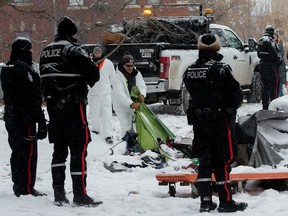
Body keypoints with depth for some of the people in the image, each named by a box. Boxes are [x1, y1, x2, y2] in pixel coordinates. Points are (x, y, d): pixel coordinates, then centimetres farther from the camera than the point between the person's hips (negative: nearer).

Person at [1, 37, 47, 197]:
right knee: (29, 153, -5)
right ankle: (27, 189, -4)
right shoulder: (24, 69, -18)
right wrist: (41, 121, -19)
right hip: (25, 118, -10)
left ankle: (18, 185, 24)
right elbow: (32, 98, -21)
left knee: (17, 152, 16)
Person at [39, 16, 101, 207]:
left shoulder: (46, 51, 11)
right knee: (79, 150, -3)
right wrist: (90, 80, 4)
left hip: (53, 105, 7)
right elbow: (92, 70, -17)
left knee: (59, 149, 13)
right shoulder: (72, 49, -13)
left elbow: (45, 76, 14)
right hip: (73, 105, -7)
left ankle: (59, 193, 11)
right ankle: (80, 195, -5)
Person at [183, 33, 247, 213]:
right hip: (221, 120, -5)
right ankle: (226, 202, 3)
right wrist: (231, 108, 7)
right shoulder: (221, 70, -15)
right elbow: (237, 95, -11)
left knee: (204, 161, 11)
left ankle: (206, 201, 11)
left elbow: (192, 94, 9)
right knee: (223, 161, 1)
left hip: (199, 122, 5)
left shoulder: (189, 72, 3)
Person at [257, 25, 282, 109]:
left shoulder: (260, 41, 11)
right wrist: (279, 60, -2)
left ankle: (265, 105, 16)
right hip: (271, 66, -9)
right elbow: (275, 54, -17)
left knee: (265, 86, 13)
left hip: (263, 65, 9)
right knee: (274, 86, -4)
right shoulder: (270, 41, -17)